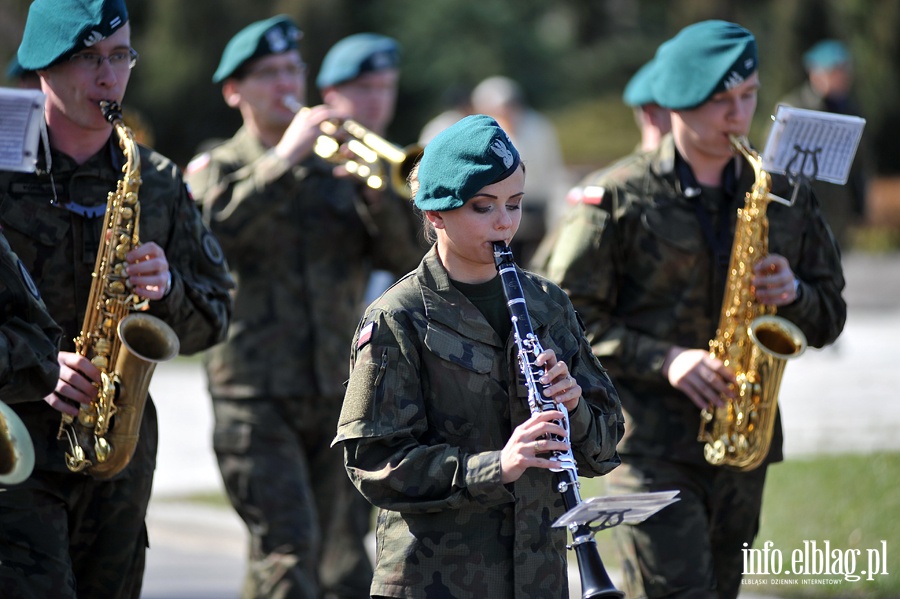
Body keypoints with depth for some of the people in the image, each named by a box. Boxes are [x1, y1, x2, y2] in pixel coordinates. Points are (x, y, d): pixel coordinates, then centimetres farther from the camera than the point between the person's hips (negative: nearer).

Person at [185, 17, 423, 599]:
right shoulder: (215, 169, 6)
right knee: (288, 551, -18)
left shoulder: (336, 167, 15)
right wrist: (286, 158, -20)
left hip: (339, 394, 4)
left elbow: (407, 257, 4)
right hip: (256, 396, -4)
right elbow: (215, 227, -18)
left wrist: (375, 191, -12)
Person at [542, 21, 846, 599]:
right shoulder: (620, 198, -4)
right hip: (648, 442, -5)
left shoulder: (783, 195, 10)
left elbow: (830, 317, 16)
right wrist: (664, 360, -18)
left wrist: (793, 293, -7)